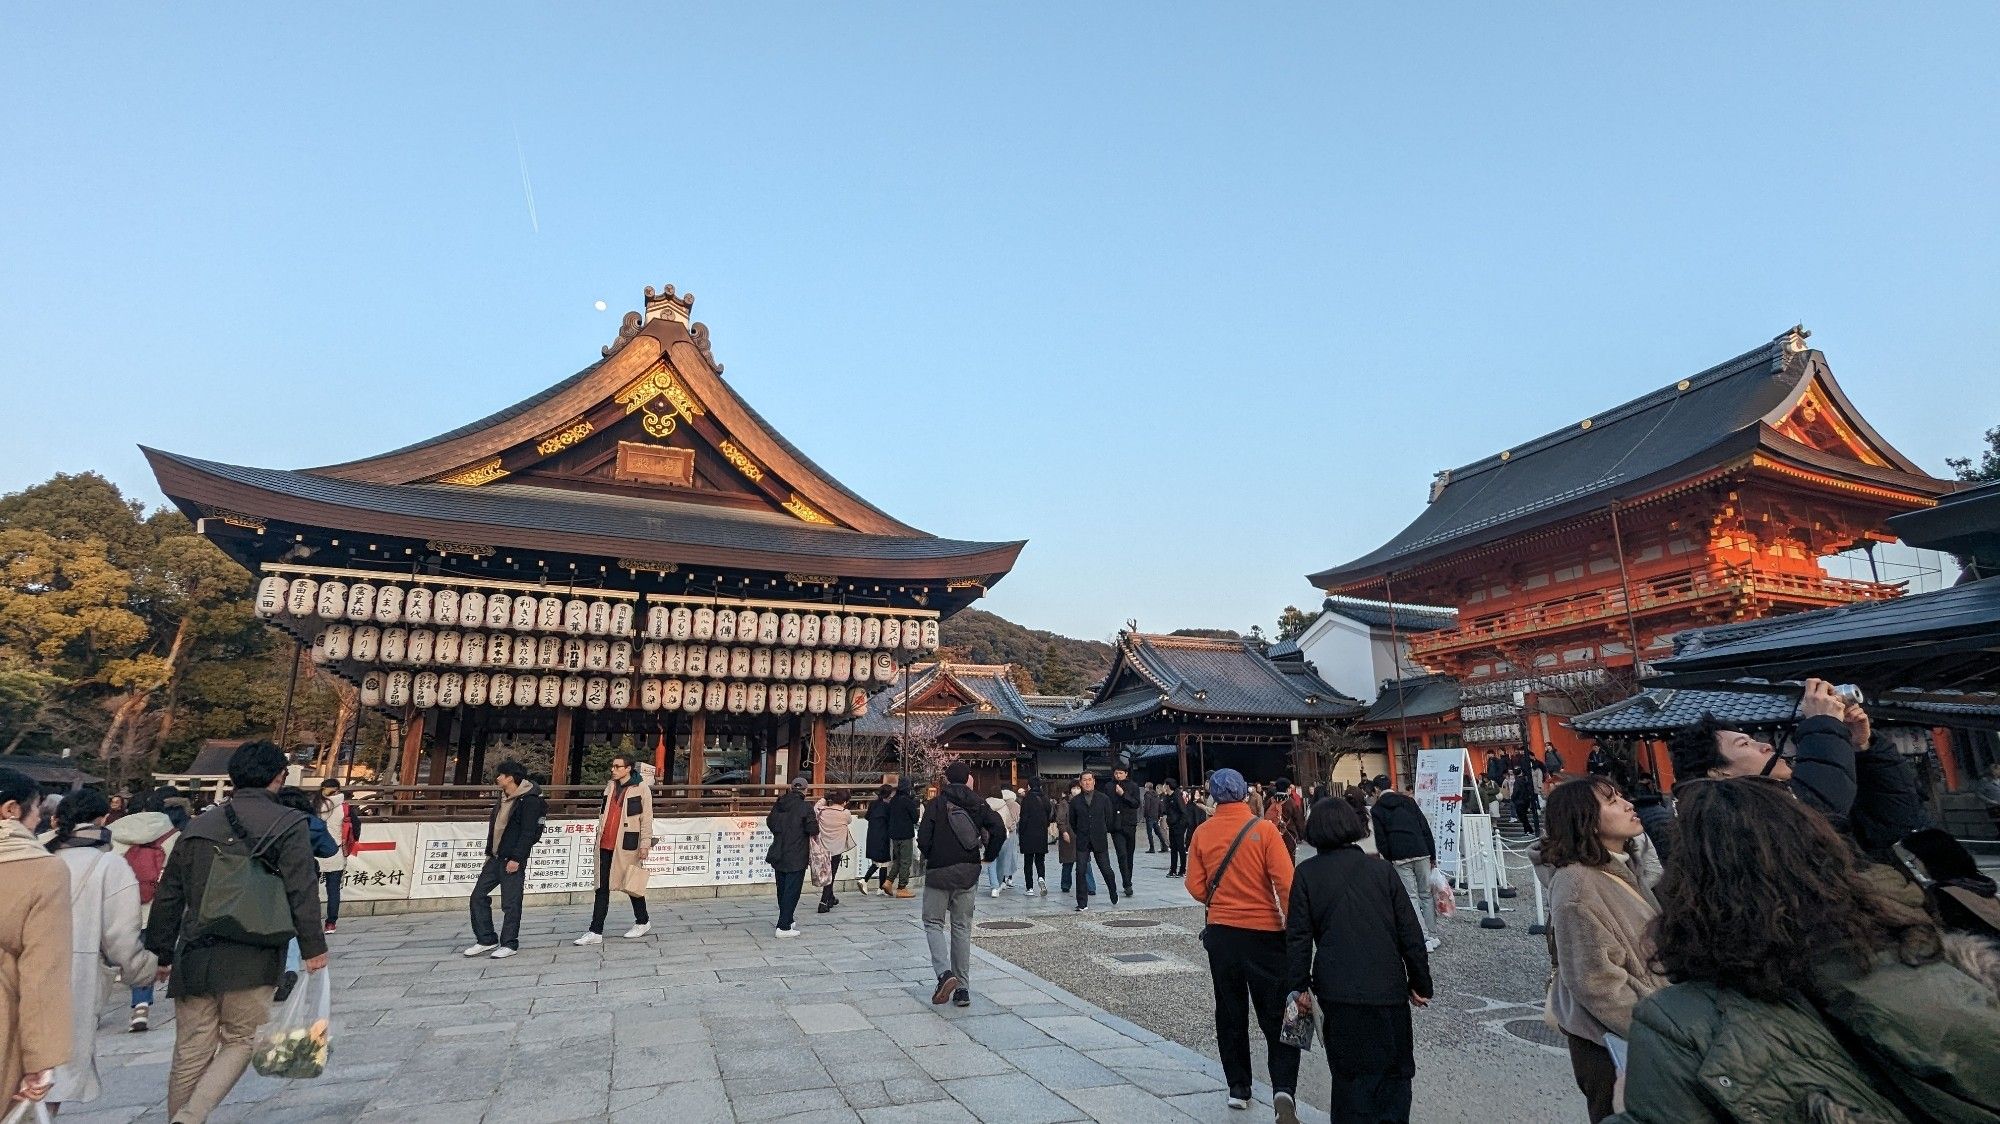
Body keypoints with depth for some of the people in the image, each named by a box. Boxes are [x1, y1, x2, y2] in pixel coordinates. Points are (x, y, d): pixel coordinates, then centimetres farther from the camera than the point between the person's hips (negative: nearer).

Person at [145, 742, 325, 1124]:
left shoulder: (199, 825, 10)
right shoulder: (289, 824, -6)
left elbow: (168, 896, 15)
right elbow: (302, 892, -11)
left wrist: (161, 952, 24)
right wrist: (313, 947, -4)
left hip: (194, 957, 4)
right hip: (252, 959, -4)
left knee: (191, 1052, 13)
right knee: (240, 1042, 10)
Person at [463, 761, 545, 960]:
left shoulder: (529, 800, -15)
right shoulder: (502, 799, 14)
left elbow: (528, 833, -19)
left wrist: (516, 859, -21)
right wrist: (489, 853, 18)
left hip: (512, 860, -9)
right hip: (495, 858, 9)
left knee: (510, 903, -2)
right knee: (478, 895, 9)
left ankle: (509, 944, 9)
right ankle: (486, 940, 18)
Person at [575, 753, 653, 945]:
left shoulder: (641, 788, -7)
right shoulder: (610, 786, 12)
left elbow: (646, 818, -8)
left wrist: (645, 844, -12)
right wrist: (599, 835, 18)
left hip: (627, 845, -6)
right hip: (606, 844, 6)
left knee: (631, 885, 8)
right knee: (602, 888, 5)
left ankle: (643, 922, 26)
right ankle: (596, 932, 7)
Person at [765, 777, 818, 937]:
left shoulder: (779, 805, 3)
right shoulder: (806, 808, -15)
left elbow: (770, 822, 13)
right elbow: (813, 830, -16)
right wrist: (816, 820, 3)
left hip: (778, 856, 6)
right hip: (796, 858, -6)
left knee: (782, 890, 18)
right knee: (792, 891, 0)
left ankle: (787, 921, 32)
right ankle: (783, 927, -2)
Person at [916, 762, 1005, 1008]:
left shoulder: (936, 804, -6)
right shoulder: (978, 804, 2)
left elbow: (923, 839, -13)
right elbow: (999, 830, -10)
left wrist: (930, 857, 8)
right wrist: (989, 856, 4)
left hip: (939, 872, -3)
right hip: (968, 873, 3)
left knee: (933, 923, 11)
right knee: (962, 927, 12)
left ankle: (944, 973, -11)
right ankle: (962, 989, 12)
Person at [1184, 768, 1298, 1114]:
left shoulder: (1202, 833, -4)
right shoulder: (1264, 829, -11)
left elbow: (1196, 887, -1)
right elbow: (1286, 883, -14)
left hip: (1221, 932, 3)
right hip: (1265, 932, -2)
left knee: (1230, 1014, 16)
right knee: (1275, 1015, 8)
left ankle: (1238, 1089, 22)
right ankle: (1283, 1087, -5)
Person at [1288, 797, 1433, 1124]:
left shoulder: (1307, 873, 0)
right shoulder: (1381, 870, 4)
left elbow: (1298, 935, -3)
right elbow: (1410, 932, 4)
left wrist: (1299, 986, 4)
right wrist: (1420, 983, 13)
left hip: (1338, 990, -1)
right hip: (1388, 987, 1)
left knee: (1350, 1073, 10)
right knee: (1395, 1072, 14)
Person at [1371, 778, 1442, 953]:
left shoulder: (1376, 810, 8)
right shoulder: (1408, 801, 16)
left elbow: (1381, 840, 1)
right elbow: (1426, 829, 11)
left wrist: (1389, 860, 8)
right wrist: (1433, 856, 13)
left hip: (1400, 858, -3)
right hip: (1421, 853, 3)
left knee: (1411, 897, -1)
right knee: (1426, 894, 13)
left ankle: (1425, 939, -7)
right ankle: (1433, 936, 14)